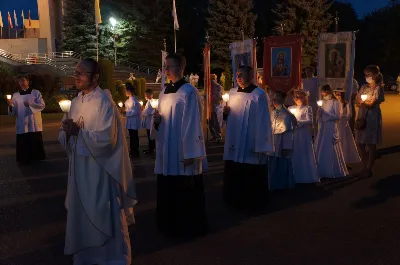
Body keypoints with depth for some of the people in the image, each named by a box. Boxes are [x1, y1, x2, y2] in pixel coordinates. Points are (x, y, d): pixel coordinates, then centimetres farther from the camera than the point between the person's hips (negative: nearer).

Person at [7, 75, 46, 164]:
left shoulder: (36, 93, 4)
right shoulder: (15, 95, 10)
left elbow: (42, 105, -4)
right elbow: (14, 112, 6)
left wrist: (30, 104, -16)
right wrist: (10, 105, -15)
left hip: (34, 123, -2)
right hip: (22, 124, 2)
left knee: (36, 143, 2)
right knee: (23, 144, 0)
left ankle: (36, 159, 15)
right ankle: (24, 160, 13)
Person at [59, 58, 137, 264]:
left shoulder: (104, 101, -14)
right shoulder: (76, 102, 9)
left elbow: (106, 138, -21)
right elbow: (64, 136, 10)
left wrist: (79, 131, -16)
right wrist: (67, 132, -12)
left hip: (100, 168, -7)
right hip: (79, 166, 7)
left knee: (103, 214, 4)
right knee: (81, 213, 16)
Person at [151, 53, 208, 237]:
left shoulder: (189, 92, -11)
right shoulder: (164, 91, 12)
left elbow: (192, 124, -14)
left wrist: (190, 153, -17)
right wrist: (156, 120, -5)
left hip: (182, 150, -7)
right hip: (166, 150, 7)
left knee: (186, 192, 2)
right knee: (167, 190, 13)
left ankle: (189, 227, 17)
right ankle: (170, 224, 28)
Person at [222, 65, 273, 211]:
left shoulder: (259, 94, -9)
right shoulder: (232, 92, 9)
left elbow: (262, 121, -12)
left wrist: (260, 145, -15)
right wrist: (225, 113, -8)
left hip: (251, 144, -6)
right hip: (234, 142, 6)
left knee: (251, 176, 3)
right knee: (233, 174, 12)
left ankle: (252, 203, 19)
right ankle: (235, 201, 28)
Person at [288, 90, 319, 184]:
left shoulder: (307, 108, 0)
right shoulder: (291, 109, 13)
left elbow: (309, 121, -11)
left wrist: (298, 122, -19)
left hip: (304, 135, -4)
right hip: (293, 134, 4)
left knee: (304, 154, -2)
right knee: (294, 155, 3)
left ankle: (307, 176, 6)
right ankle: (296, 176, 10)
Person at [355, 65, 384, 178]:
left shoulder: (378, 88, -6)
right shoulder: (364, 87, 13)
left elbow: (372, 104, -12)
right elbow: (357, 103, 8)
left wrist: (362, 102, -1)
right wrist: (366, 103, -8)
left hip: (372, 117, -6)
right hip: (362, 117, 6)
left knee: (371, 144, 0)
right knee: (360, 143, 6)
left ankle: (369, 169, 10)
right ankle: (365, 167, 20)